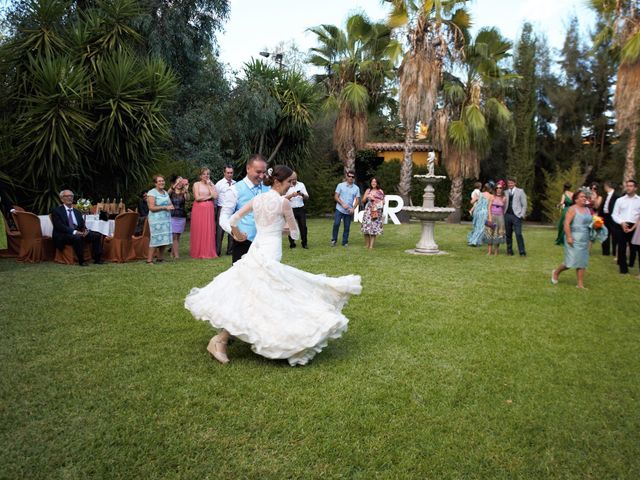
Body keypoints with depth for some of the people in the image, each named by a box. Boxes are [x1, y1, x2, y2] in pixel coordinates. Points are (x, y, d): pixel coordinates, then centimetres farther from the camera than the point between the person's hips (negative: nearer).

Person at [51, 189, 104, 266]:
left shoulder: (77, 212, 21)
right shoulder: (57, 211, 1)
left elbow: (82, 225, 14)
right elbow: (60, 226, -13)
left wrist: (85, 230, -12)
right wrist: (74, 232, -25)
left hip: (78, 233, 6)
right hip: (63, 236, -6)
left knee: (97, 235, -14)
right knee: (77, 237, -37)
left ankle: (97, 259, -14)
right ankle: (81, 261, -27)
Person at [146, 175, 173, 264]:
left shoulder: (165, 192, 16)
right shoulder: (152, 193, -7)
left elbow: (170, 204, 26)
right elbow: (152, 207, -14)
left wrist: (171, 207, 1)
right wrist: (165, 207, -16)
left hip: (166, 219, 7)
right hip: (156, 220, -7)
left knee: (164, 239, 5)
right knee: (155, 239, -9)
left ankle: (160, 258, 14)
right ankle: (149, 260, -3)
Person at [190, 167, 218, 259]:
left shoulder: (211, 184, 14)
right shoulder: (196, 184, 5)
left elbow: (215, 196, -3)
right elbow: (197, 198, -7)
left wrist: (209, 184, -1)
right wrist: (209, 197, -1)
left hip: (209, 210, 2)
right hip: (198, 209, -2)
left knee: (209, 230, -1)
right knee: (198, 231, -2)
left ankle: (209, 252, 7)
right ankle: (198, 253, 5)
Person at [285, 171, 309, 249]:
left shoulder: (301, 185, 7)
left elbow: (307, 197, 3)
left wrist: (302, 194, -19)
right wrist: (292, 195, -28)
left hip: (301, 209, 2)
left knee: (303, 226, 2)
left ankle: (304, 243, 11)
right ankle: (292, 244, 13)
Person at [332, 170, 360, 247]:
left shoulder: (356, 188, 6)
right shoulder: (340, 185, 2)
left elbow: (357, 200, 3)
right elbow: (336, 196, -1)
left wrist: (353, 208, -12)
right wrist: (343, 204, -13)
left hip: (349, 211, 2)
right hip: (339, 209, -2)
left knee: (347, 227, 5)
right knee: (336, 224, -9)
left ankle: (345, 242, 15)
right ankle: (334, 240, 6)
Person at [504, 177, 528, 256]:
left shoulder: (520, 191, 5)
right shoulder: (506, 192, 14)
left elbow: (524, 204, 3)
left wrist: (522, 215, -6)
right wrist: (503, 214, 2)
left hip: (516, 216, -3)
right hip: (507, 215, 3)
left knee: (518, 234, -10)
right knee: (508, 234, 5)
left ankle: (522, 252, -5)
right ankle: (509, 251, 15)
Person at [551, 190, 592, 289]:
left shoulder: (587, 210, 13)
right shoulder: (572, 209, -8)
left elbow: (590, 223, 24)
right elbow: (566, 224, -16)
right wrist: (569, 237, -22)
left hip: (584, 240, 7)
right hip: (574, 239, -7)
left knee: (582, 262, 5)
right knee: (572, 261, -6)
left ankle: (580, 284, 9)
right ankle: (556, 272, 20)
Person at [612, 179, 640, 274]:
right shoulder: (620, 200, 10)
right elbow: (614, 214, 7)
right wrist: (621, 222, -9)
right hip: (621, 226, 1)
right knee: (622, 248, 3)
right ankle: (623, 268, 11)